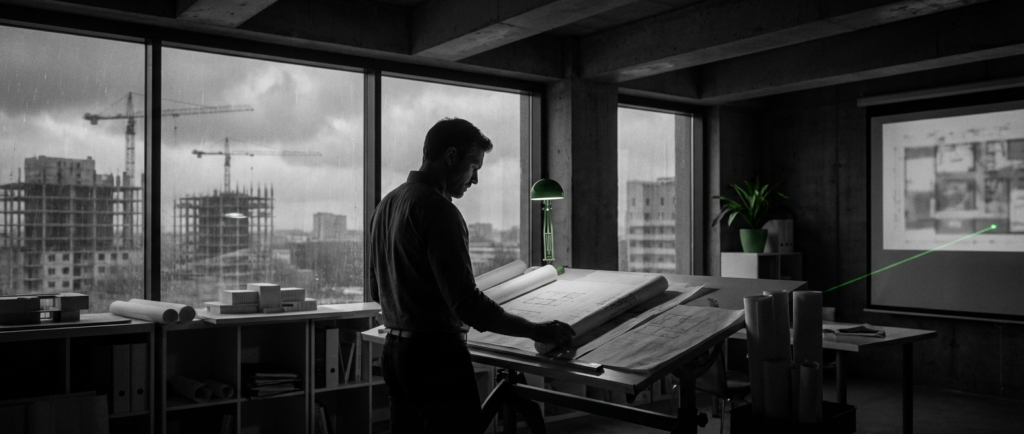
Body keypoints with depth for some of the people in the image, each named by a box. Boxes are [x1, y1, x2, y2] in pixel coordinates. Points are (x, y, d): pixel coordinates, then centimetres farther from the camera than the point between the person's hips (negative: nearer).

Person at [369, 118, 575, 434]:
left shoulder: (387, 204, 11)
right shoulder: (437, 209, -17)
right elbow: (466, 302, -22)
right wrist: (536, 331, -15)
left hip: (394, 350, 10)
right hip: (436, 354, -9)